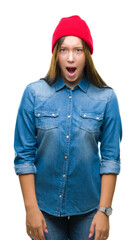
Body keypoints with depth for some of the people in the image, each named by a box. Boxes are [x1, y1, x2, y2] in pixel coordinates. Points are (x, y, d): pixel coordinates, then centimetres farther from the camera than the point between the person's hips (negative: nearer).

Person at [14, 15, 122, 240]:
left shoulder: (106, 97, -5)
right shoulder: (34, 93, -5)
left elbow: (111, 158, -3)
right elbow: (24, 155, -4)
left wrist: (104, 211, -6)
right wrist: (31, 208, -6)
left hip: (88, 207, 0)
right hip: (45, 205, 0)